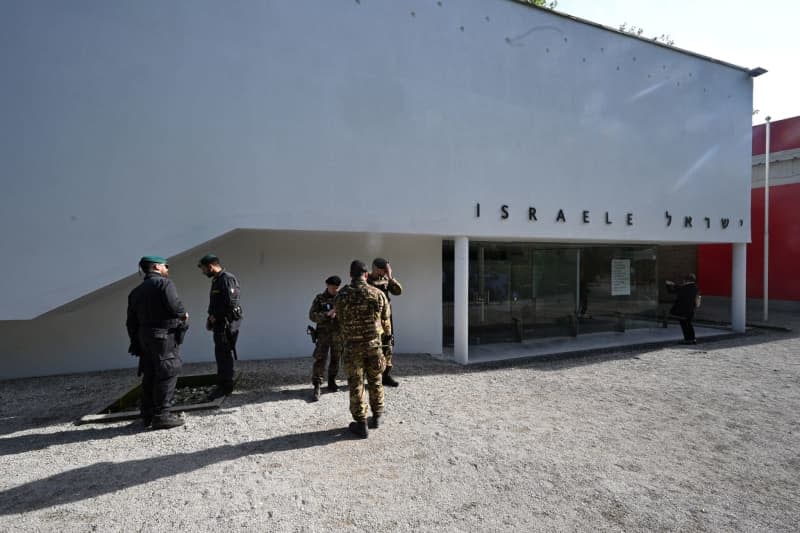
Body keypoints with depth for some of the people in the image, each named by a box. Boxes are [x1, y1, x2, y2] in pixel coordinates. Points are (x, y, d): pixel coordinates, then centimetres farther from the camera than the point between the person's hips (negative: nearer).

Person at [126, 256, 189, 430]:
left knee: (150, 376, 14)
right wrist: (184, 314, -4)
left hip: (144, 336, 8)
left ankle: (148, 414, 22)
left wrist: (136, 342, 20)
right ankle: (161, 416, -4)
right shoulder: (164, 283, -8)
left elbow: (131, 322, 16)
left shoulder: (136, 291, 17)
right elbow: (173, 305, -24)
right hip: (165, 336, -8)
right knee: (167, 375, -4)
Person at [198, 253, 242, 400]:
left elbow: (231, 304, -22)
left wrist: (216, 317, -13)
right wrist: (211, 317, 6)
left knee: (225, 355, -5)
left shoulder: (228, 279, -15)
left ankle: (225, 387, 2)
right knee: (220, 354, 15)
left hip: (227, 323, -10)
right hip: (219, 323, 10)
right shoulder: (216, 280, 17)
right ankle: (222, 385, 24)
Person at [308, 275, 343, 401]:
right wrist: (327, 314, -20)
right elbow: (312, 315, -7)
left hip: (338, 334, 2)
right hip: (324, 333, -2)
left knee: (335, 360, 11)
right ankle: (317, 387, -3)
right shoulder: (319, 299, 0)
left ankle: (332, 382, 26)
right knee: (320, 359, -7)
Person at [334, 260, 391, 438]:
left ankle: (361, 424, 13)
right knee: (375, 381, 18)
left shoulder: (341, 295, -7)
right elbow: (385, 321, 5)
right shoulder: (378, 294, -5)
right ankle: (376, 417, 29)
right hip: (374, 343, 1)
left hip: (352, 345, -1)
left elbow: (340, 319, 7)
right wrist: (384, 331, 29)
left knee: (356, 384, 8)